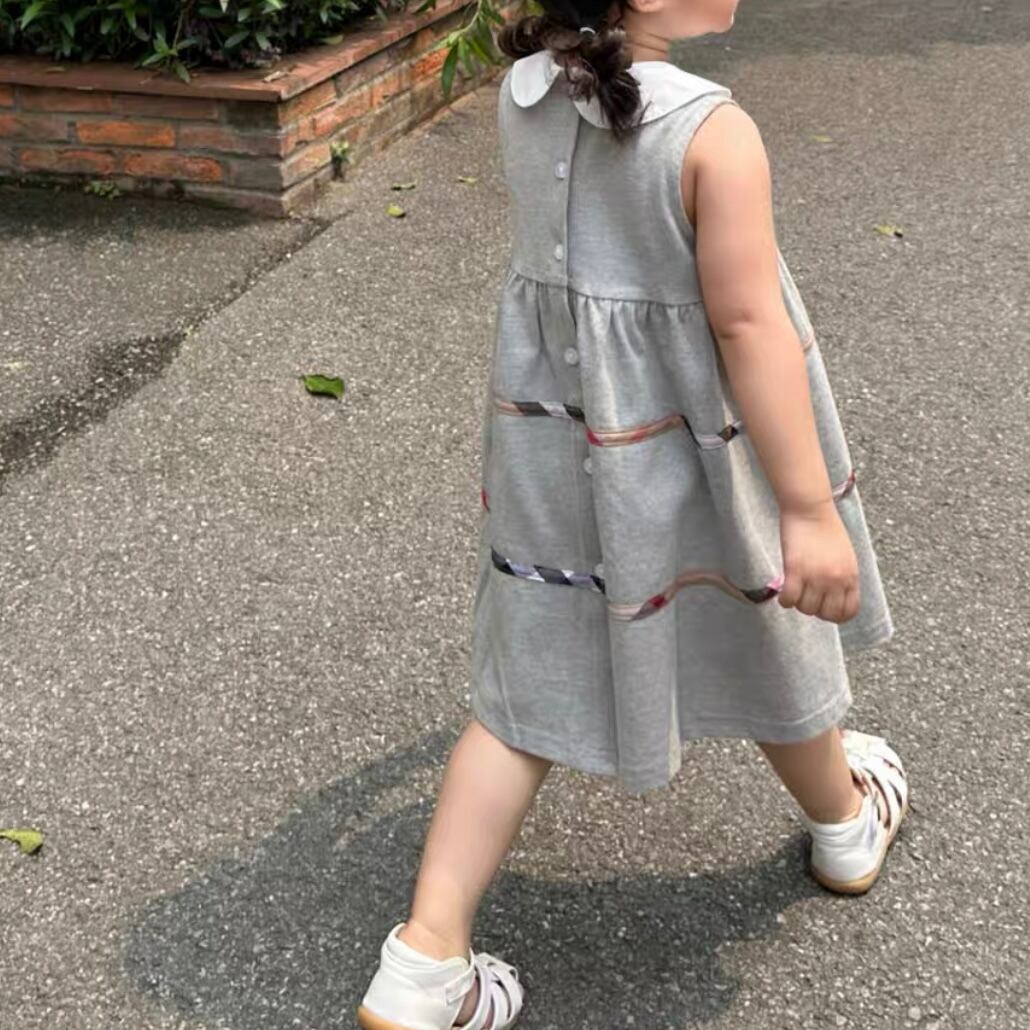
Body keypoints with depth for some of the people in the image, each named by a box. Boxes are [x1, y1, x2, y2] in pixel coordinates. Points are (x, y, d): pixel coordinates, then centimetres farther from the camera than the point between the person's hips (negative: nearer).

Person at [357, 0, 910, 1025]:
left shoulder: (523, 89, -4)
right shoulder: (711, 132, -23)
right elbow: (749, 328, -24)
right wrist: (810, 511, -19)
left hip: (548, 431, 5)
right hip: (686, 445, -5)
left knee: (536, 682, 12)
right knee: (762, 640, 21)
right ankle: (846, 824, 50)